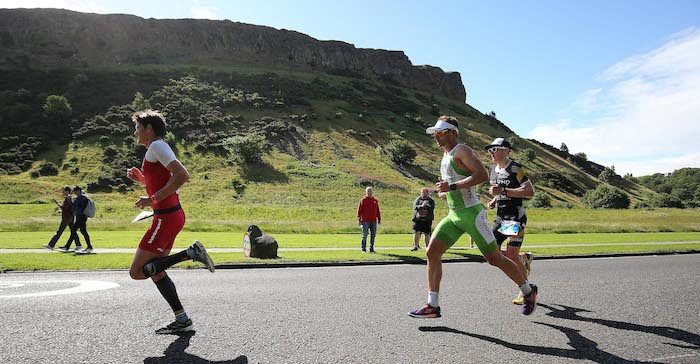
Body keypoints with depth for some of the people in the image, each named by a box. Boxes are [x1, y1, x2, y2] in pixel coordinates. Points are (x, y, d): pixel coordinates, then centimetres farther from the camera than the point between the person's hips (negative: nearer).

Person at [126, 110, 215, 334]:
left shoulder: (157, 146, -9)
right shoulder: (156, 149, 21)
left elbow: (182, 175, -23)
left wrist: (153, 199, -21)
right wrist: (140, 178, 14)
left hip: (166, 217, -10)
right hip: (171, 215, 10)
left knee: (137, 272, -7)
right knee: (155, 272, 13)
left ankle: (190, 253, -11)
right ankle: (182, 320, 14)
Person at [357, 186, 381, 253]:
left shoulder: (375, 201, 12)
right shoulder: (363, 200, 0)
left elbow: (378, 211, 16)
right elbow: (359, 210, -2)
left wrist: (379, 219, 11)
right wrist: (359, 220, -7)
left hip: (374, 221, 4)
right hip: (365, 221, -4)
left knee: (373, 235, 6)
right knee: (365, 235, -3)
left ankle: (371, 248, 14)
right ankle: (363, 248, 6)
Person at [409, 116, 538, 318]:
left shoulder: (461, 150, -10)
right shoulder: (446, 156, 17)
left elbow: (482, 175, -24)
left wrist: (452, 186, -25)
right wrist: (445, 191, 13)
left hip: (471, 213, -8)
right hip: (453, 216, 8)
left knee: (494, 258, 2)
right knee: (432, 252, -5)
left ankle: (529, 291, 25)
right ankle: (433, 306, 0)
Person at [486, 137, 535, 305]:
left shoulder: (515, 168, -12)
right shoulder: (494, 170, 13)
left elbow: (530, 191, -21)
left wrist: (503, 191, -26)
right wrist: (494, 200, 7)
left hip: (516, 217, -8)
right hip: (500, 218, 8)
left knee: (511, 255, -11)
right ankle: (524, 258, 27)